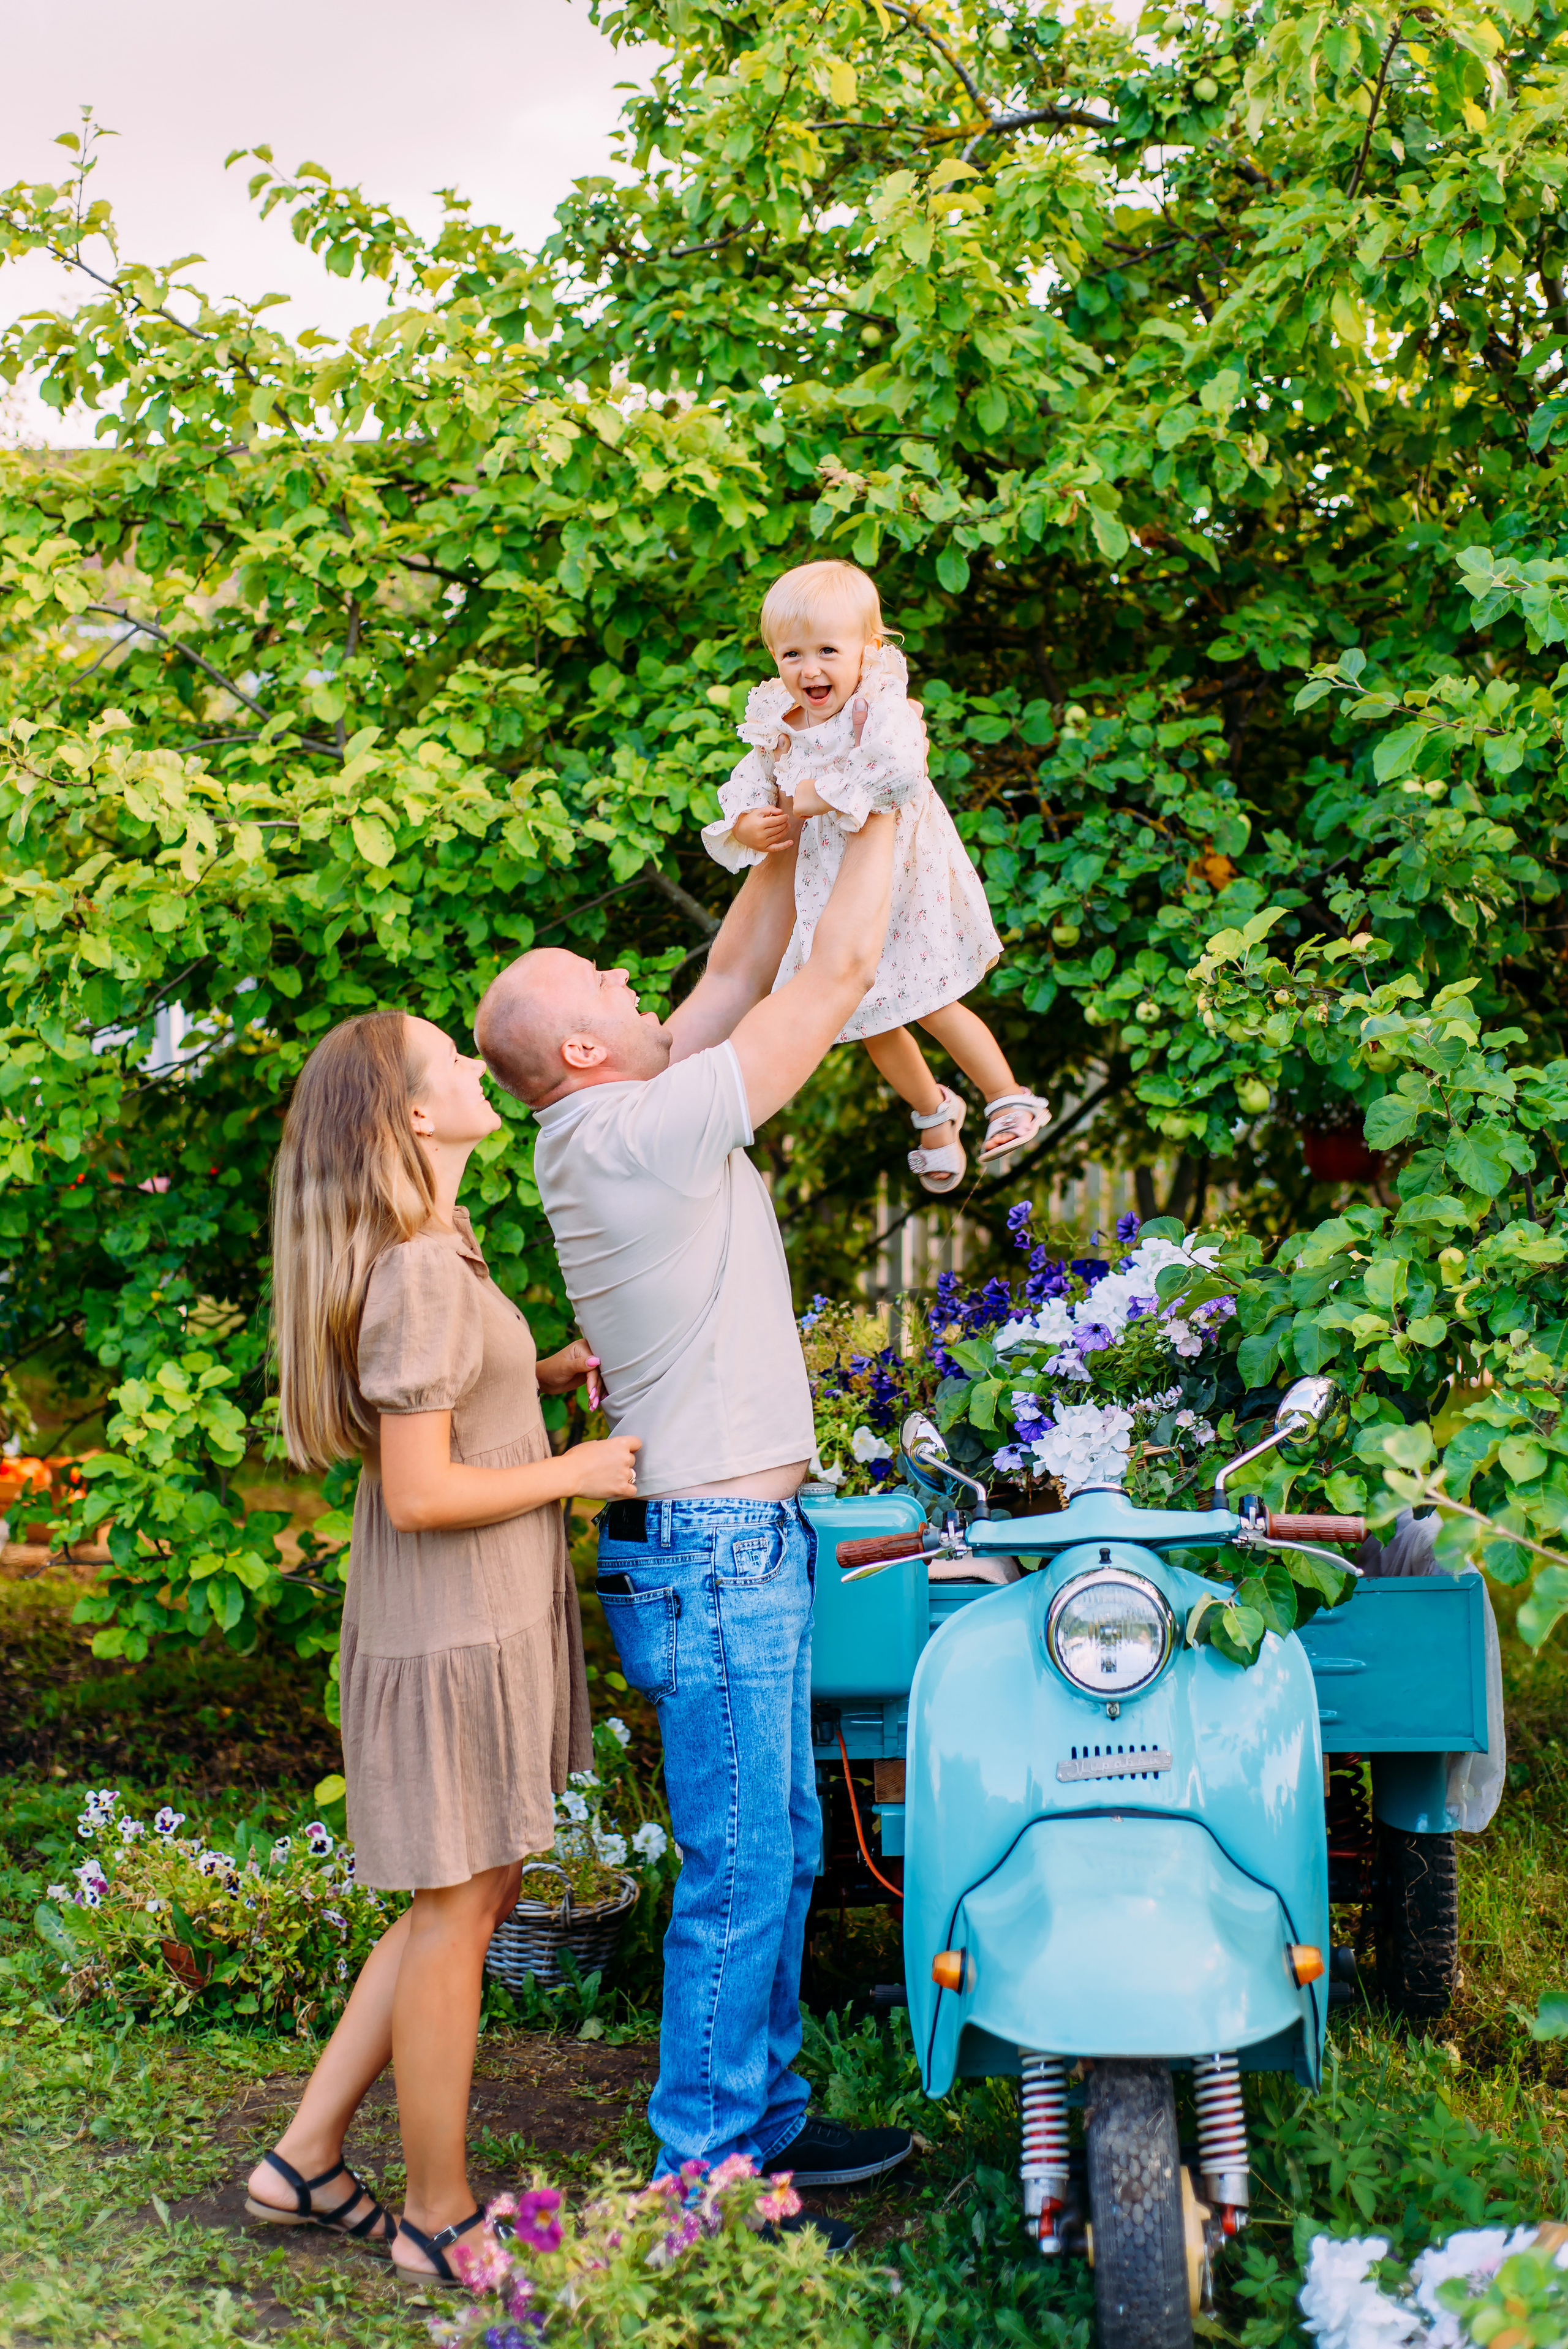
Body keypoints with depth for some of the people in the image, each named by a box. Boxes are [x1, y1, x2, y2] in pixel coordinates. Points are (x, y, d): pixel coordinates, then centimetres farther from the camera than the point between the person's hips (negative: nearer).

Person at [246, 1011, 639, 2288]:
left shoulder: (428, 1252, 10)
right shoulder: (422, 1273, -21)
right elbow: (419, 1492, -23)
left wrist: (553, 1372, 9)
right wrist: (578, 1472, -13)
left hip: (485, 1622, 10)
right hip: (454, 1639, -10)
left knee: (478, 1897, 18)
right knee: (454, 1915, 4)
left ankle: (307, 2157, 27)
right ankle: (440, 2217, 20)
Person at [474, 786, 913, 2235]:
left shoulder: (628, 1122, 9)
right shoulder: (633, 1129, -18)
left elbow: (739, 973, 17)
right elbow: (840, 978, -13)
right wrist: (882, 819, -1)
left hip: (743, 1553, 10)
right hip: (712, 1561, -10)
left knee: (783, 1852, 18)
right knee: (738, 1875, -3)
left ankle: (764, 2122, 29)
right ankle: (700, 2180, 7)